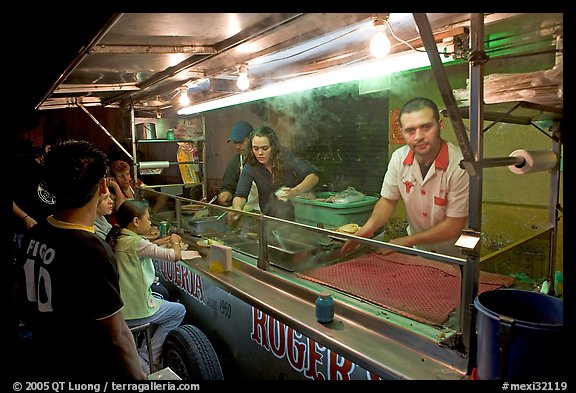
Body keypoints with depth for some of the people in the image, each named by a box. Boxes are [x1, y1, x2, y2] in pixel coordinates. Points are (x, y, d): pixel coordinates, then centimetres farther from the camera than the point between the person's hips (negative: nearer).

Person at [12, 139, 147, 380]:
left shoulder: (33, 235, -7)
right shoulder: (92, 252, -31)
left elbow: (19, 302, 7)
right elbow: (117, 337, -25)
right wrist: (138, 376, -11)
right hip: (87, 371, -6)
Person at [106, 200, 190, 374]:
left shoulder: (116, 239, 2)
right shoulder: (136, 243, -22)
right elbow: (175, 255, -19)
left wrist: (164, 241, 13)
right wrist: (175, 242, 1)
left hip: (117, 307, 8)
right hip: (134, 312, -8)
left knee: (160, 296, 32)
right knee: (179, 310, 14)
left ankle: (144, 353, 29)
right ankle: (146, 358, 10)